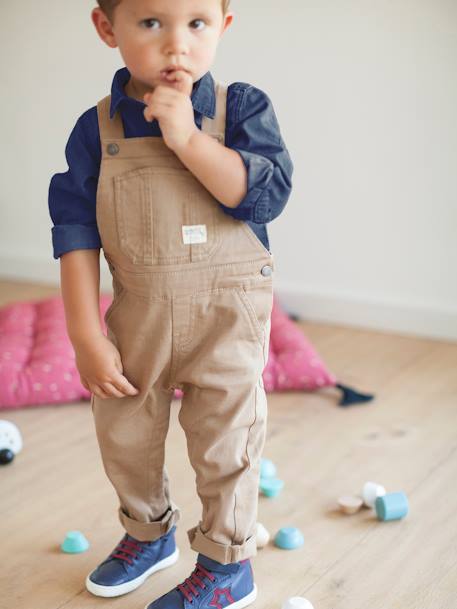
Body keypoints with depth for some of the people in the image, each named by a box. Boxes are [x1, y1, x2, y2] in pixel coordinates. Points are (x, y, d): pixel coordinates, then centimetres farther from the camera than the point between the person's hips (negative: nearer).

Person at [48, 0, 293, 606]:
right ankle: (149, 532, 45)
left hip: (227, 312, -3)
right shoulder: (96, 129, -3)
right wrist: (86, 335, -8)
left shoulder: (241, 107, -7)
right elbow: (76, 232, -4)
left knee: (223, 439, 6)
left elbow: (268, 194, -20)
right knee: (123, 436, 18)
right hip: (138, 313, 4)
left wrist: (187, 139, -26)